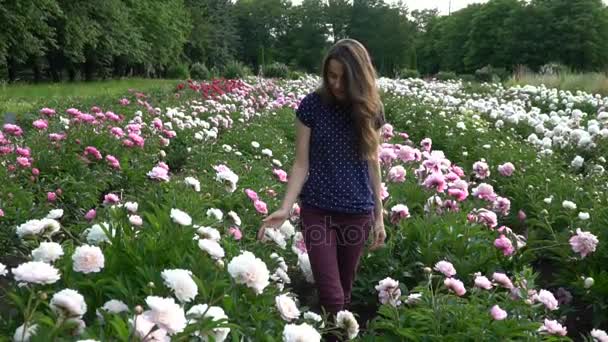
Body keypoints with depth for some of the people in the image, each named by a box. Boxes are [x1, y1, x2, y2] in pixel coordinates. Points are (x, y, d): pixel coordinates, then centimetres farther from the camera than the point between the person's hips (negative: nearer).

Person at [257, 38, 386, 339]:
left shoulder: (370, 110, -1)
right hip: (317, 210, -2)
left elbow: (372, 164, 6)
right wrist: (285, 208, -16)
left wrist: (379, 215, 8)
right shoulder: (312, 105, -7)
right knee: (331, 297, -3)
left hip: (358, 213, 2)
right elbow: (301, 164, -5)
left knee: (345, 291, 13)